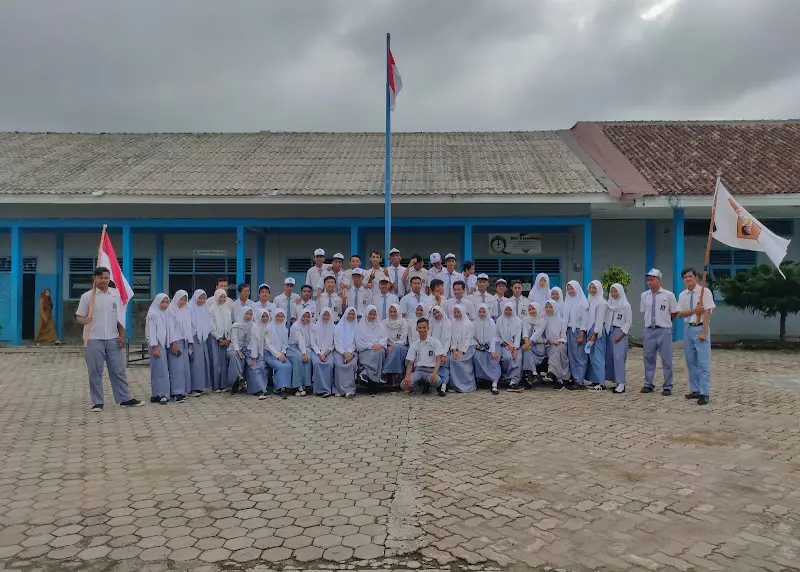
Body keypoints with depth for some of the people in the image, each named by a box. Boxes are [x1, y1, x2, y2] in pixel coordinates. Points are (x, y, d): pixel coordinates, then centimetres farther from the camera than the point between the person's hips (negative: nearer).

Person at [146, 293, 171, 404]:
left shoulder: (164, 313, 14)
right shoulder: (153, 314, -9)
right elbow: (151, 332, -13)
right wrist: (154, 347, -17)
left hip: (163, 344, 7)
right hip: (156, 344, -7)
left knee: (157, 370, 10)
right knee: (161, 370, -9)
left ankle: (156, 394, 14)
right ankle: (162, 394, -6)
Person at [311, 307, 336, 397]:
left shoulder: (333, 327, 7)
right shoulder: (315, 327, 5)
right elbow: (313, 343, 2)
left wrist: (328, 351, -11)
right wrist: (319, 354, -12)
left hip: (328, 351, 0)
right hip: (317, 351, 0)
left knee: (329, 364, -31)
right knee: (317, 363, -32)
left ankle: (328, 389, -28)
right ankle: (321, 389, -31)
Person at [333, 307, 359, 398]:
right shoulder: (338, 327, 10)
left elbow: (357, 343, 4)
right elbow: (336, 343, 4)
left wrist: (349, 353, -12)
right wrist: (344, 353, -11)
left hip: (352, 352, 0)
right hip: (339, 351, 0)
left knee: (351, 364, -31)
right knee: (339, 364, -30)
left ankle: (349, 389, -30)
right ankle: (340, 389, -27)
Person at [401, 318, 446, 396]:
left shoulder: (435, 342, 5)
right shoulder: (414, 345, 14)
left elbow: (438, 360, -4)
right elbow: (410, 363, 9)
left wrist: (434, 373, -24)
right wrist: (407, 376, -12)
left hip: (431, 369, -2)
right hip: (418, 370, 3)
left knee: (435, 380, -40)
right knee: (404, 384, -29)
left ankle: (439, 387, 0)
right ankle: (419, 387, 4)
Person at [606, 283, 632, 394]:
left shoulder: (625, 305, -3)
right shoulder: (610, 304, 13)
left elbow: (628, 322, -6)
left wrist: (621, 334, -13)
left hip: (620, 332, -6)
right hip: (610, 332, 6)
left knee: (619, 358, -14)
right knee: (609, 357, 3)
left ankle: (621, 384, -13)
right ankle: (616, 381, 10)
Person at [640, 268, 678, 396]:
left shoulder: (668, 295, -5)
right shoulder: (644, 295, 6)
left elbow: (674, 313, 2)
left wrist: (664, 321, 8)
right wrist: (651, 321, 11)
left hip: (664, 330, -3)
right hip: (649, 330, 4)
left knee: (666, 360, 2)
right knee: (649, 359, 9)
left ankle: (667, 386, 11)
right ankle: (648, 385, 19)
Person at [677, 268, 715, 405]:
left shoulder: (705, 292, -8)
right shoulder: (683, 295, 10)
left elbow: (707, 312, -12)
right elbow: (680, 314, 6)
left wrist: (703, 332, -18)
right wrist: (693, 311, -13)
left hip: (700, 328, -6)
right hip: (687, 328, 6)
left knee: (703, 363, -8)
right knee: (691, 362, 11)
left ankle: (705, 394, -6)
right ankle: (695, 390, 20)